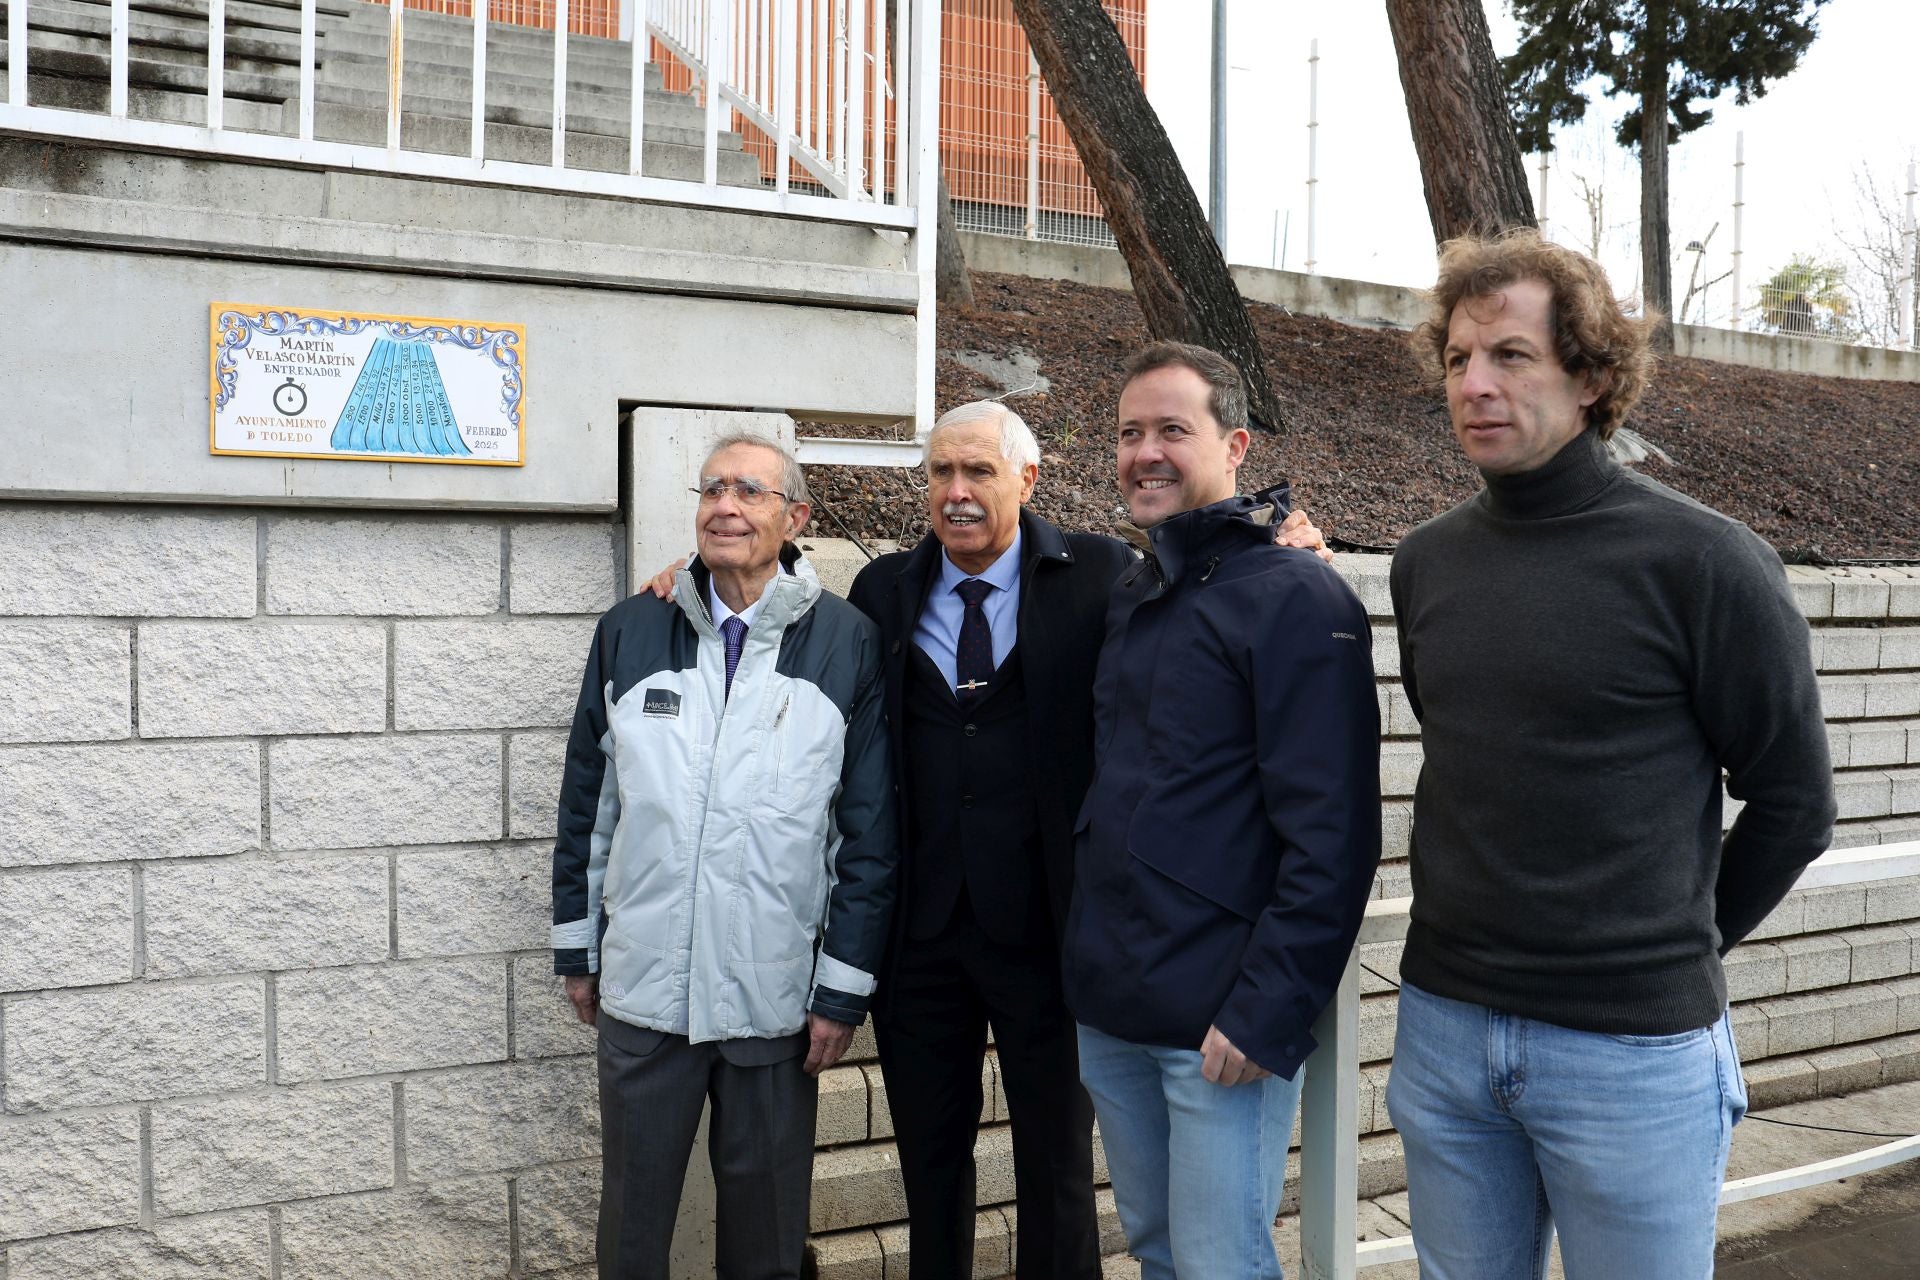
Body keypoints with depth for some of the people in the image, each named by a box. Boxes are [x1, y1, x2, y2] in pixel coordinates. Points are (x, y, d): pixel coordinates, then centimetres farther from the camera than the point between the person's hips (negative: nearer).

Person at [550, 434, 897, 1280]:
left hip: (777, 996, -1)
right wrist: (576, 946, 11)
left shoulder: (847, 644, -4)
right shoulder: (629, 632, 3)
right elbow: (587, 797, 9)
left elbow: (871, 829, -4)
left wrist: (844, 987, -4)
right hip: (641, 987, 2)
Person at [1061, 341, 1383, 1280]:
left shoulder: (1296, 599, -12)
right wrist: (1087, 964, 10)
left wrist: (1267, 1011, -19)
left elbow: (1331, 838, -17)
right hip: (1106, 1009, 7)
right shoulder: (1129, 598, 11)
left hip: (1221, 1025, -7)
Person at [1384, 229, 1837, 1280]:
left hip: (1635, 1045, -4)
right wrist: (1477, 927, 12)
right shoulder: (1428, 561, 2)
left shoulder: (1702, 561, -12)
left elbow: (1793, 802, -4)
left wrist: (1679, 945, 4)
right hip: (1442, 1026, 5)